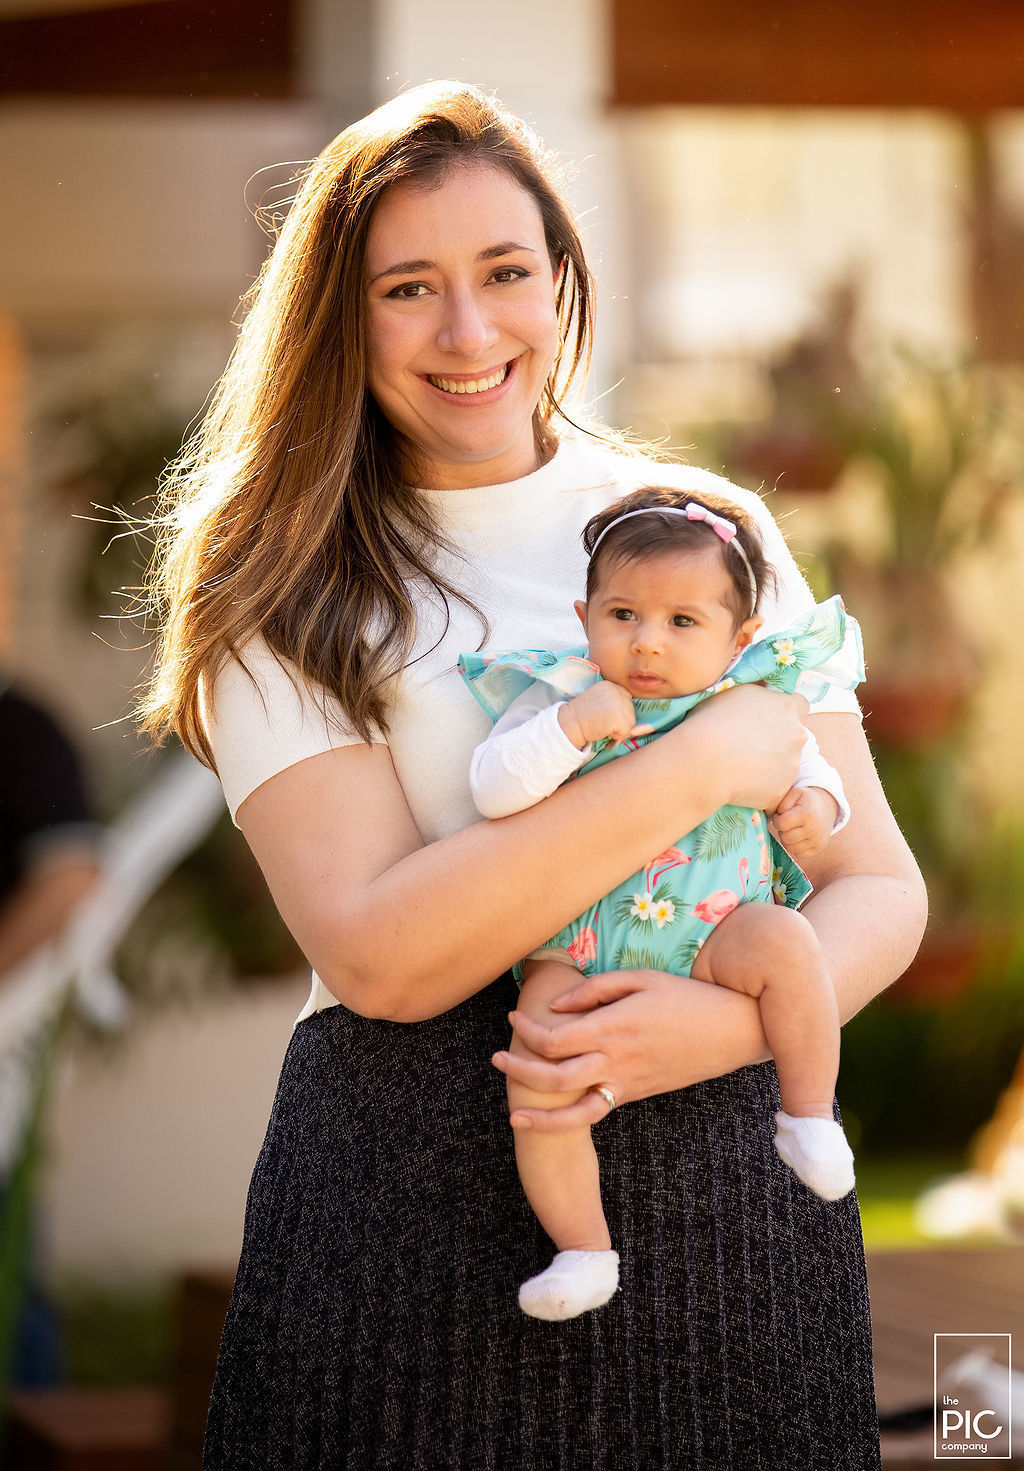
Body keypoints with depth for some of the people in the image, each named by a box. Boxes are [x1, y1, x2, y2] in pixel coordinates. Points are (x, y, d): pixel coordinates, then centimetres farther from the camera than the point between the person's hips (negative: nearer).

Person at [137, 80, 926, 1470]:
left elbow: (878, 885, 9)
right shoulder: (282, 598, 1)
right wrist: (706, 760, -14)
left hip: (730, 1185, 2)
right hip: (410, 1202, -2)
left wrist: (741, 1018, -13)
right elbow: (379, 952, -12)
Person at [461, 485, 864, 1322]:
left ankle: (808, 1115, -10)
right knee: (534, 1084, -22)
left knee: (784, 942, -31)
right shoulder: (558, 697, -3)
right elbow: (493, 788, -14)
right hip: (578, 950, 0)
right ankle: (583, 1251, -7)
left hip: (712, 932, 0)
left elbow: (811, 771, 17)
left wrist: (818, 809, -6)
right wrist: (571, 726, -25)